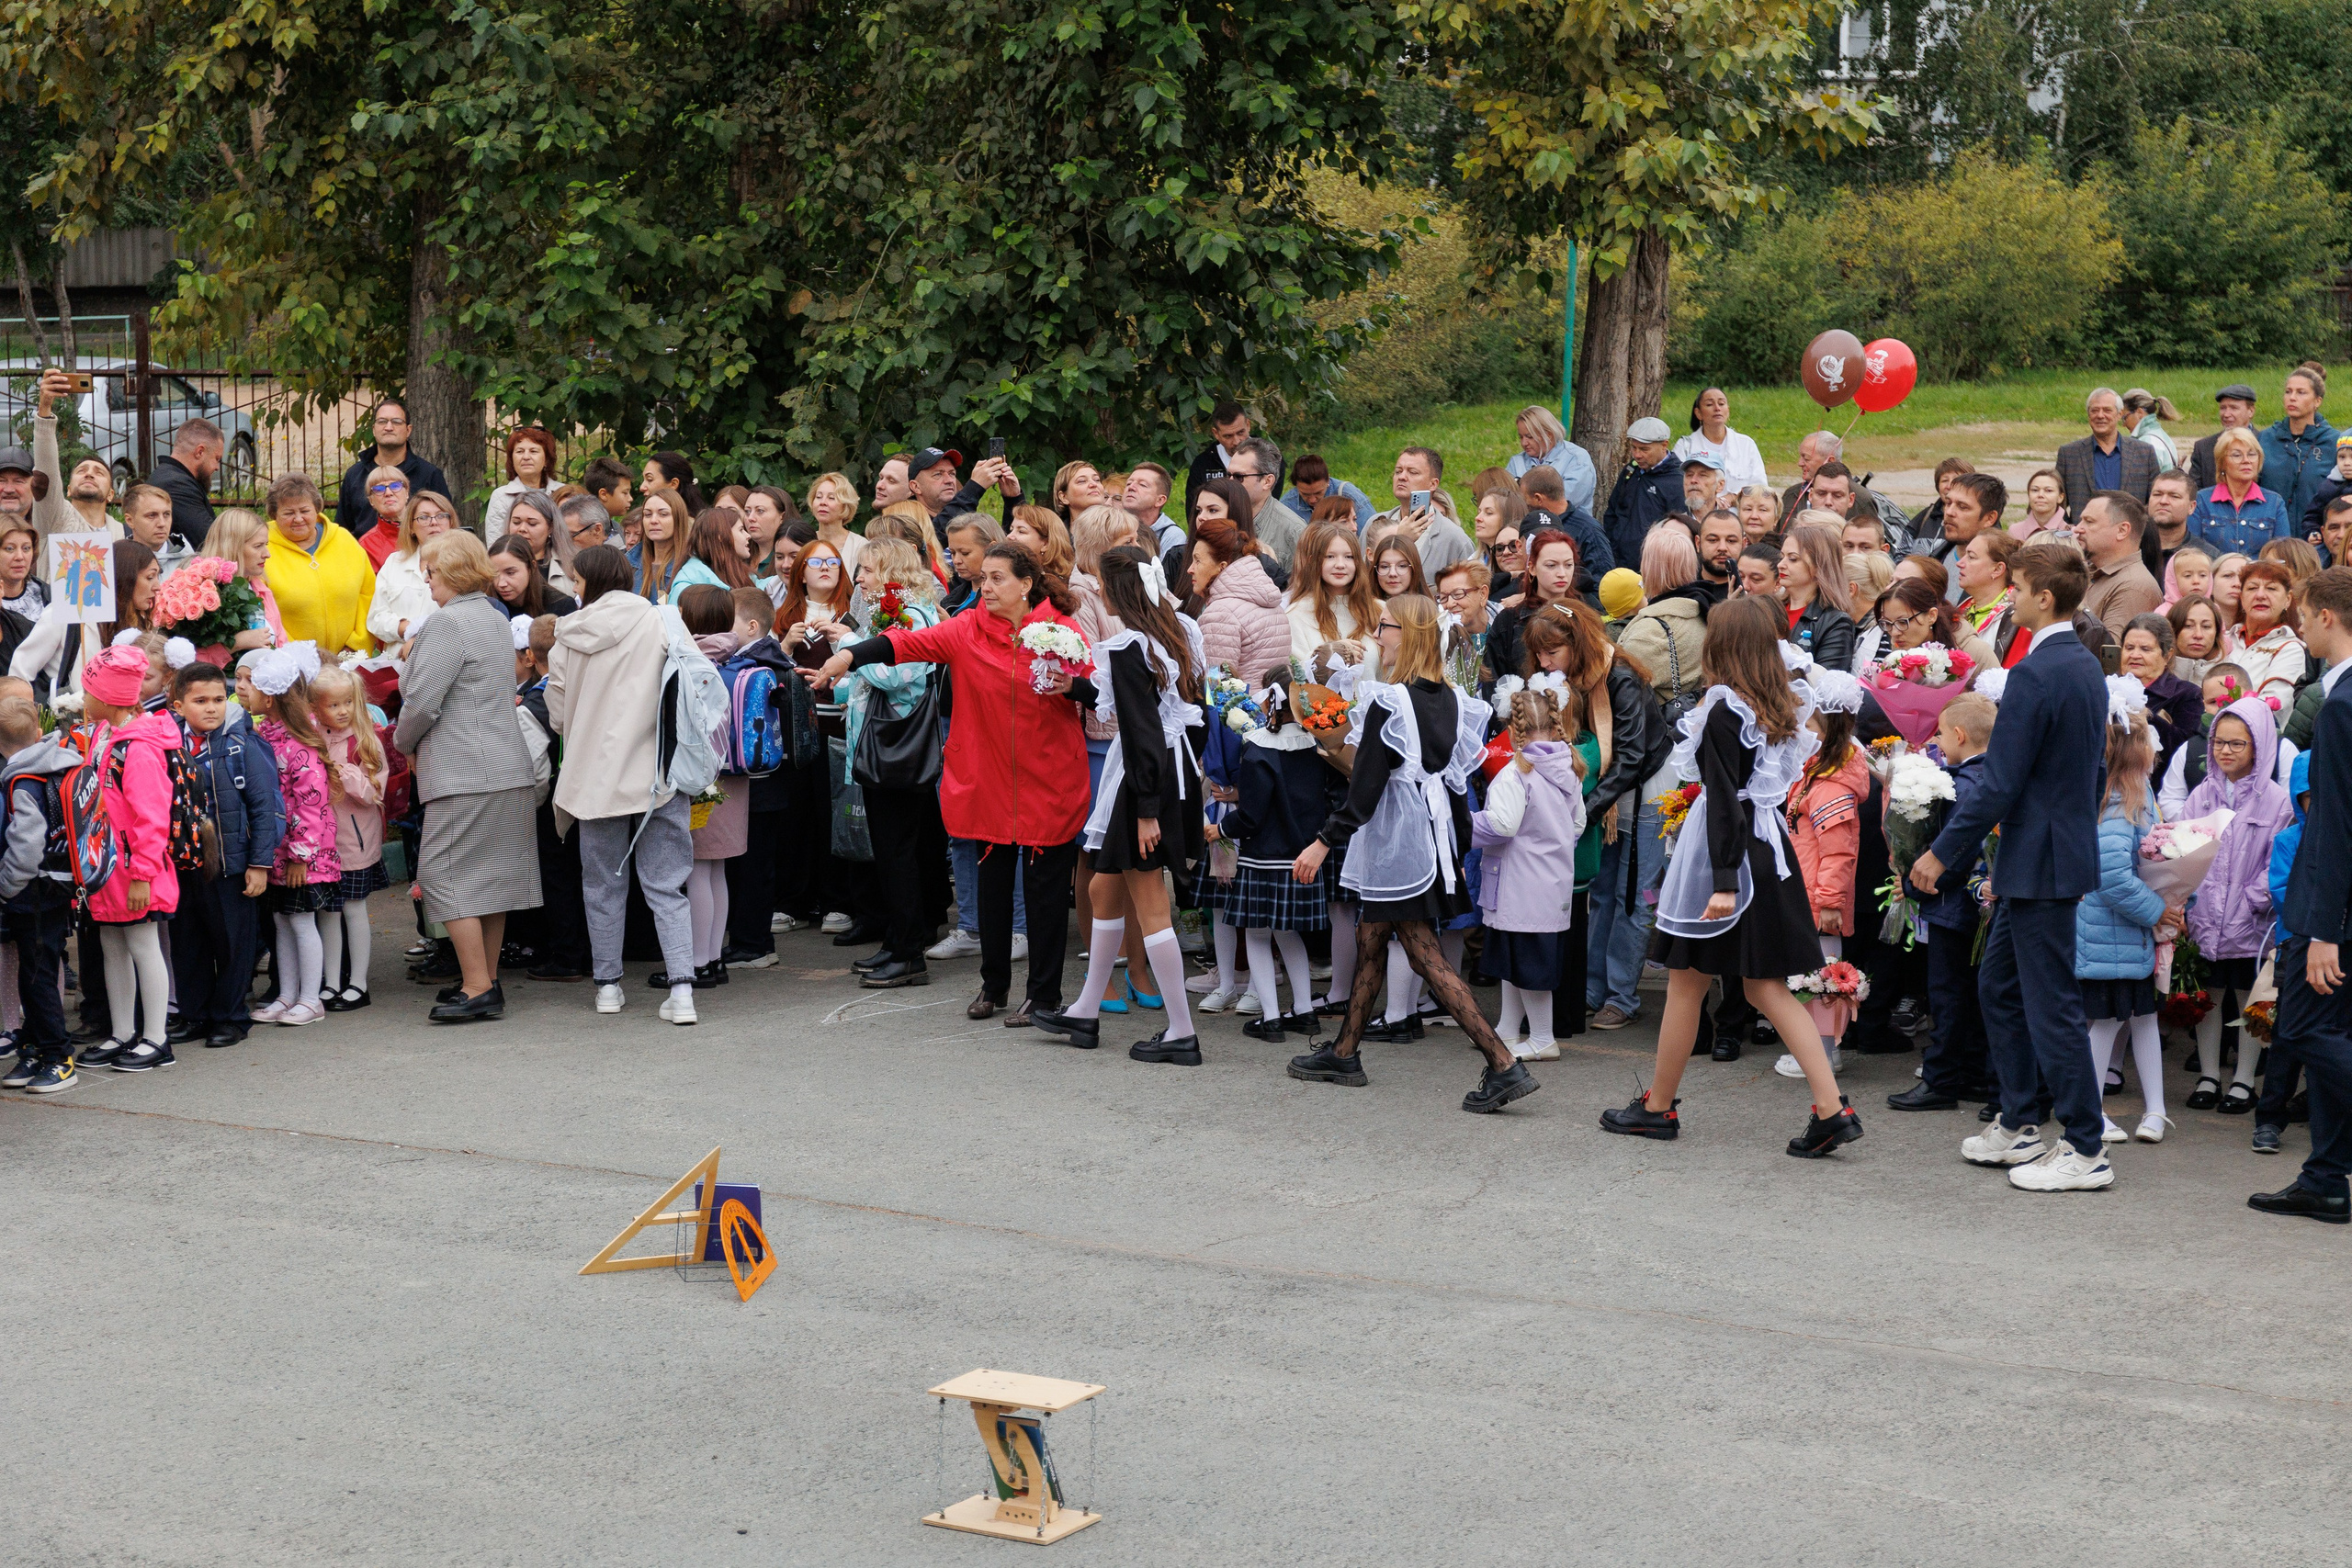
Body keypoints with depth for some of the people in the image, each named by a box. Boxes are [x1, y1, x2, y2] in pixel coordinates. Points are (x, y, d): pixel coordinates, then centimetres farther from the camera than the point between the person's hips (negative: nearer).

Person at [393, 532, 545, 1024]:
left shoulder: (447, 622, -14)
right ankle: (487, 981, 18)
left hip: (463, 773, -9)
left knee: (447, 874, -5)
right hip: (510, 768, 9)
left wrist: (403, 741, 3)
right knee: (492, 876, 12)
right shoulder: (497, 618, 15)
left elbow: (421, 702, -16)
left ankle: (476, 988, -7)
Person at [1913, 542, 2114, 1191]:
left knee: (2053, 1003, -3)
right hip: (2057, 849, 10)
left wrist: (1942, 853, -11)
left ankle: (2087, 1150, 3)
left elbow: (2000, 785, -21)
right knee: (1999, 986, 19)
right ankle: (2019, 1125, 27)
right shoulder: (2086, 665, 10)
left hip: (2041, 863, -10)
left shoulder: (2035, 674, -20)